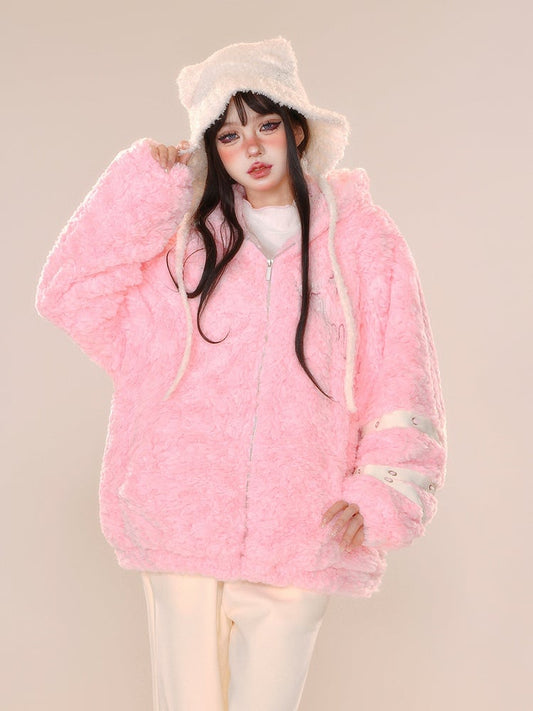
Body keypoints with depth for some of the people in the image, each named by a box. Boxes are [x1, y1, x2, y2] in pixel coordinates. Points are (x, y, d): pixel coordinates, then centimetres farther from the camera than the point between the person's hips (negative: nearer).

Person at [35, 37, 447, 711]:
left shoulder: (364, 242, 3)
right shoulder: (180, 234, 5)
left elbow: (403, 387, 4)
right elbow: (69, 295, -4)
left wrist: (379, 496, -7)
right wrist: (141, 183, -6)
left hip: (300, 531, -1)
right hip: (181, 523, 1)